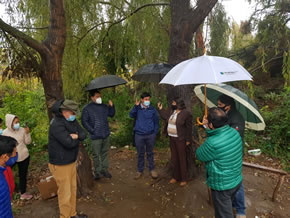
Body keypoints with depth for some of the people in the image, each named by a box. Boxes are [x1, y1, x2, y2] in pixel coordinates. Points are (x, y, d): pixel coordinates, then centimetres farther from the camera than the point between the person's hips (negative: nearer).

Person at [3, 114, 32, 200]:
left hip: (24, 156, 1)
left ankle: (23, 193, 29)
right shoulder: (5, 132, -9)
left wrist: (27, 133, -17)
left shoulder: (22, 130, -9)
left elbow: (28, 142, -3)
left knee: (23, 175, 14)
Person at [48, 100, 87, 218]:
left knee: (73, 189, 21)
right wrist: (76, 139, -10)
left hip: (71, 161, 9)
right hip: (60, 165, -9)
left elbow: (83, 134, 1)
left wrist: (76, 136, -20)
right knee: (65, 193, 6)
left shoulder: (71, 120, 3)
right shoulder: (57, 125, -24)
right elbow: (69, 143, -31)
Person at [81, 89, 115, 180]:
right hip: (96, 137, -4)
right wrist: (92, 131, -11)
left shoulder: (104, 106, 4)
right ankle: (97, 171, 24)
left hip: (106, 135, 5)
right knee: (96, 155, 8)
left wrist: (111, 106, -3)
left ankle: (104, 169, 30)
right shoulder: (87, 108, -9)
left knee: (105, 153, 15)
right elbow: (84, 121, -8)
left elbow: (111, 114, 14)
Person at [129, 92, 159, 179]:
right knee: (140, 154, 12)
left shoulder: (152, 109, 1)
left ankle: (152, 169, 29)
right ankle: (140, 170, 26)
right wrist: (136, 106, -30)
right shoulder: (137, 108, -1)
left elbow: (156, 122, 5)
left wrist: (155, 133, -1)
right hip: (139, 135, 0)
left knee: (150, 153, 14)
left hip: (150, 135, 1)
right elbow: (131, 115, -19)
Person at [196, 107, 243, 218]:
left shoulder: (212, 143, -34)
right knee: (227, 208, 32)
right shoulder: (234, 132, -12)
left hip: (222, 186, -7)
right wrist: (208, 128, -1)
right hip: (237, 180, 7)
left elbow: (199, 155, -14)